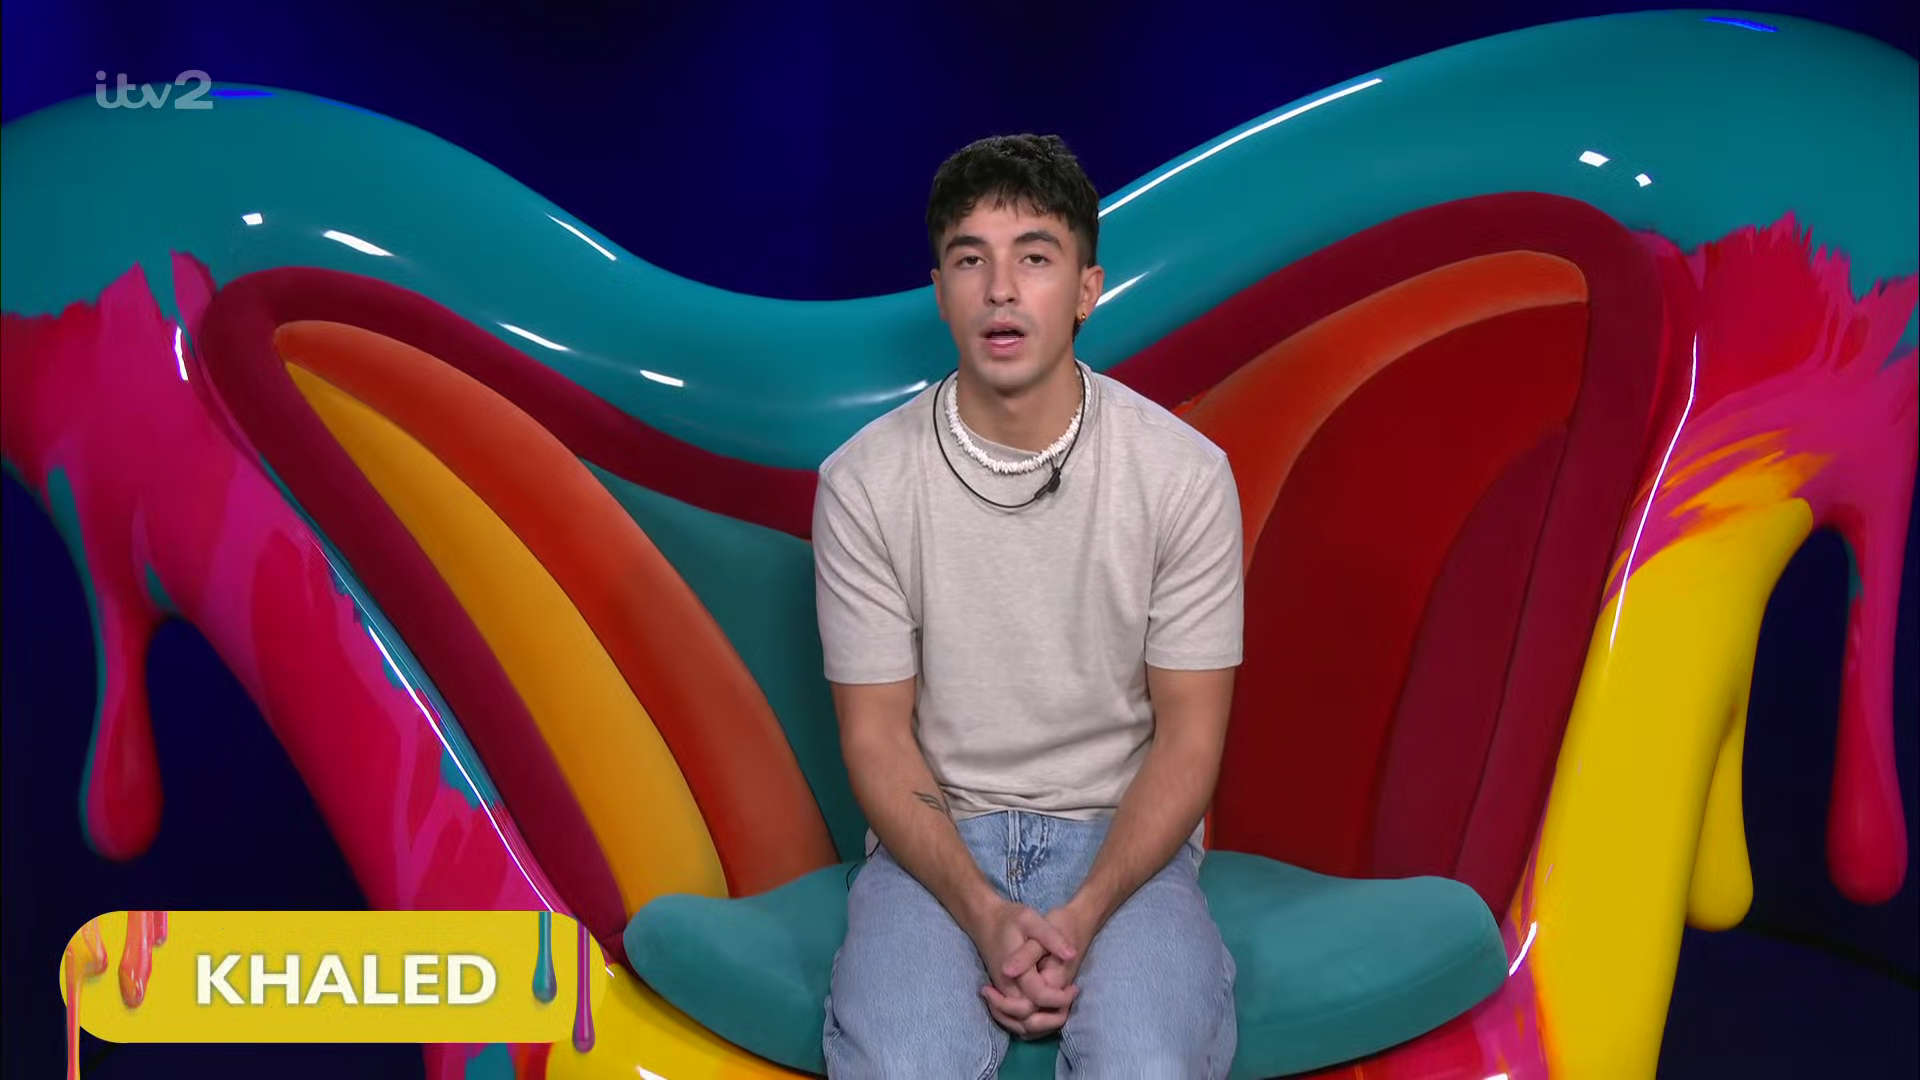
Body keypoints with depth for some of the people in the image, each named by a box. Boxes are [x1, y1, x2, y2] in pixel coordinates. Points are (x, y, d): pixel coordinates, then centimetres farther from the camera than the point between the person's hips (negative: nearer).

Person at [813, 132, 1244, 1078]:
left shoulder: (1183, 472, -8)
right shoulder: (863, 481, -7)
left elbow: (1189, 733, -4)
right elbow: (875, 733, -3)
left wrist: (1083, 917, -17)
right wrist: (985, 916, -17)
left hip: (1121, 834, 0)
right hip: (936, 836, 0)